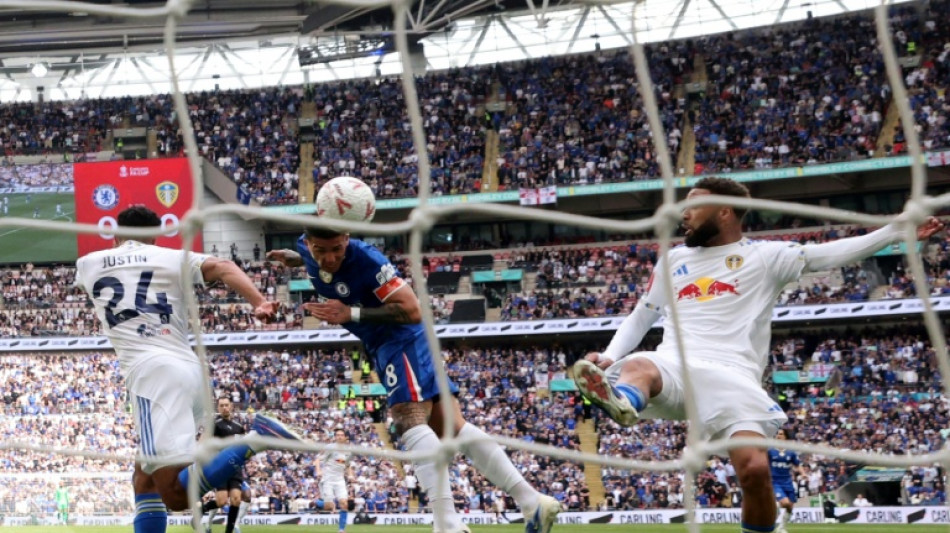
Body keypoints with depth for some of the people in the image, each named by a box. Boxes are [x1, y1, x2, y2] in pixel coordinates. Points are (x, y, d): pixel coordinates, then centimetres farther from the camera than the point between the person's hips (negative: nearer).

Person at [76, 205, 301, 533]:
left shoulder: (87, 264, 17)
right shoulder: (172, 257, 15)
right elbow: (223, 268, -4)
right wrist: (259, 304, -15)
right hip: (189, 369, 5)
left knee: (175, 496, -15)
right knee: (145, 480, 20)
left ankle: (255, 436, -29)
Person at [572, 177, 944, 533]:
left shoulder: (765, 256, 12)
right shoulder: (674, 260, 25)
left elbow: (828, 255, 3)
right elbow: (641, 316, 31)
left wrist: (896, 230, -7)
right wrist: (609, 357, 13)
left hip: (731, 375, -2)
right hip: (674, 366, 2)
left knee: (755, 470, -22)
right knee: (638, 368, -35)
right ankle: (620, 401, -72)